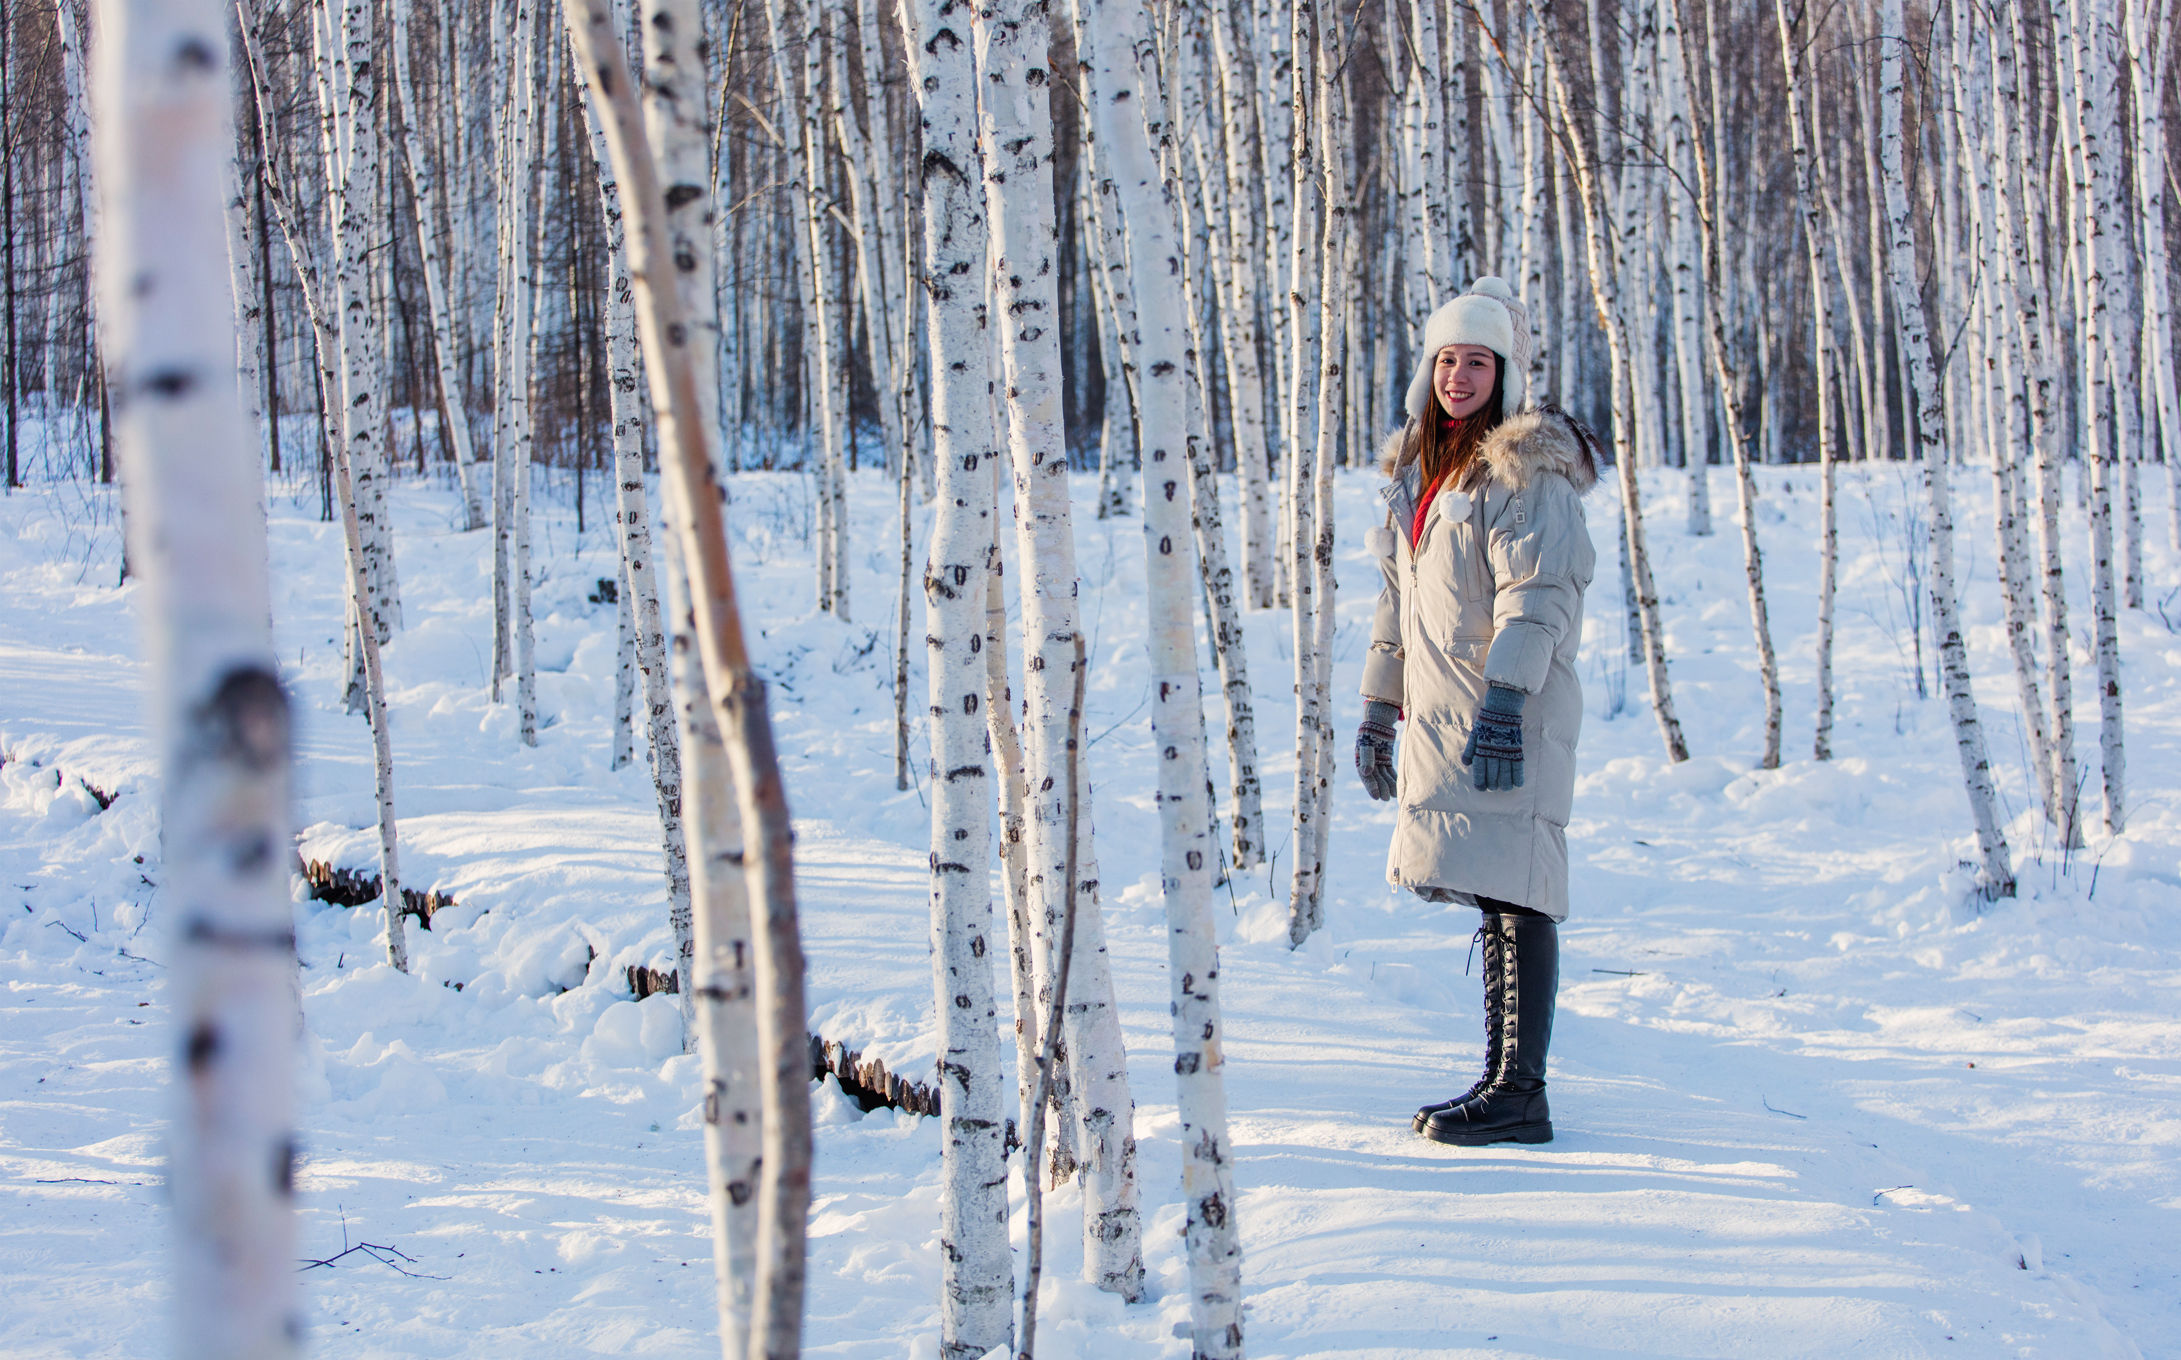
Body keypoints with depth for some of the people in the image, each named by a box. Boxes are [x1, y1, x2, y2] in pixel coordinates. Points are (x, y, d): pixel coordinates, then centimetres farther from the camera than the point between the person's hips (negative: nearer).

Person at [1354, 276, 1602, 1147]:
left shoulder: (1527, 470, -7)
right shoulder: (1418, 469, 19)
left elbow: (1538, 592, -17)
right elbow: (1400, 595, 24)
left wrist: (1504, 699, -26)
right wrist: (1378, 708, 23)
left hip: (1511, 713, -8)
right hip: (1446, 715, 8)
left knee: (1512, 895, -10)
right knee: (1492, 899, 10)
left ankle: (1518, 1094, -10)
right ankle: (1505, 1081, 15)